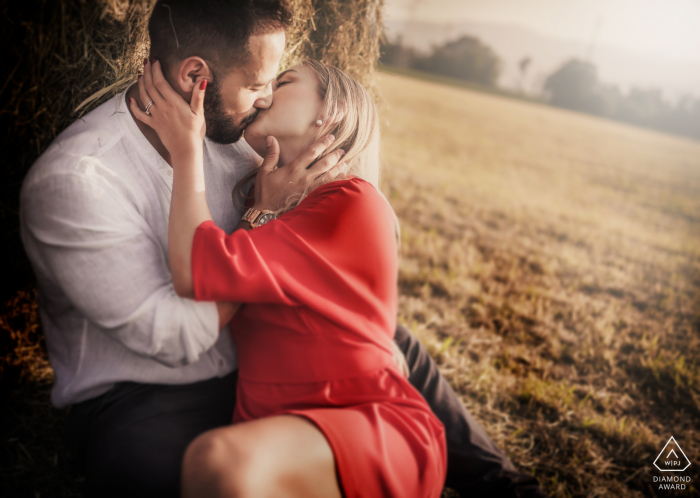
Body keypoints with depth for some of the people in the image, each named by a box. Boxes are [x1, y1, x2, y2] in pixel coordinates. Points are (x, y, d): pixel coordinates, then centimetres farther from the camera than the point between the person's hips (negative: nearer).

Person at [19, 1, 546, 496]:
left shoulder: (224, 134, -4)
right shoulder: (73, 181, -26)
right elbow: (177, 338, -27)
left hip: (245, 361, 7)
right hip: (139, 401, -6)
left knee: (393, 344, 5)